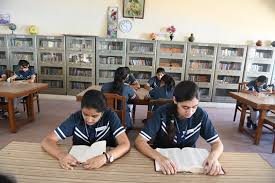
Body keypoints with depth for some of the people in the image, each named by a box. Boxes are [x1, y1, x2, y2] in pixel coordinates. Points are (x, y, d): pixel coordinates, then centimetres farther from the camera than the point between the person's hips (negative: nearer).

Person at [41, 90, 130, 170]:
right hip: (79, 164, 2)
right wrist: (61, 155, -28)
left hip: (105, 165, -1)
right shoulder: (75, 118, -11)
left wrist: (106, 158, -38)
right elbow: (47, 141, -10)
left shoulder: (110, 116, -15)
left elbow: (125, 144, -21)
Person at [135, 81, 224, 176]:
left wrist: (213, 156, -28)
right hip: (163, 158, -1)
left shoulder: (201, 115, -13)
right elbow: (139, 141, -23)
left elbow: (217, 143, -6)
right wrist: (159, 157, -40)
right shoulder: (162, 113, -20)